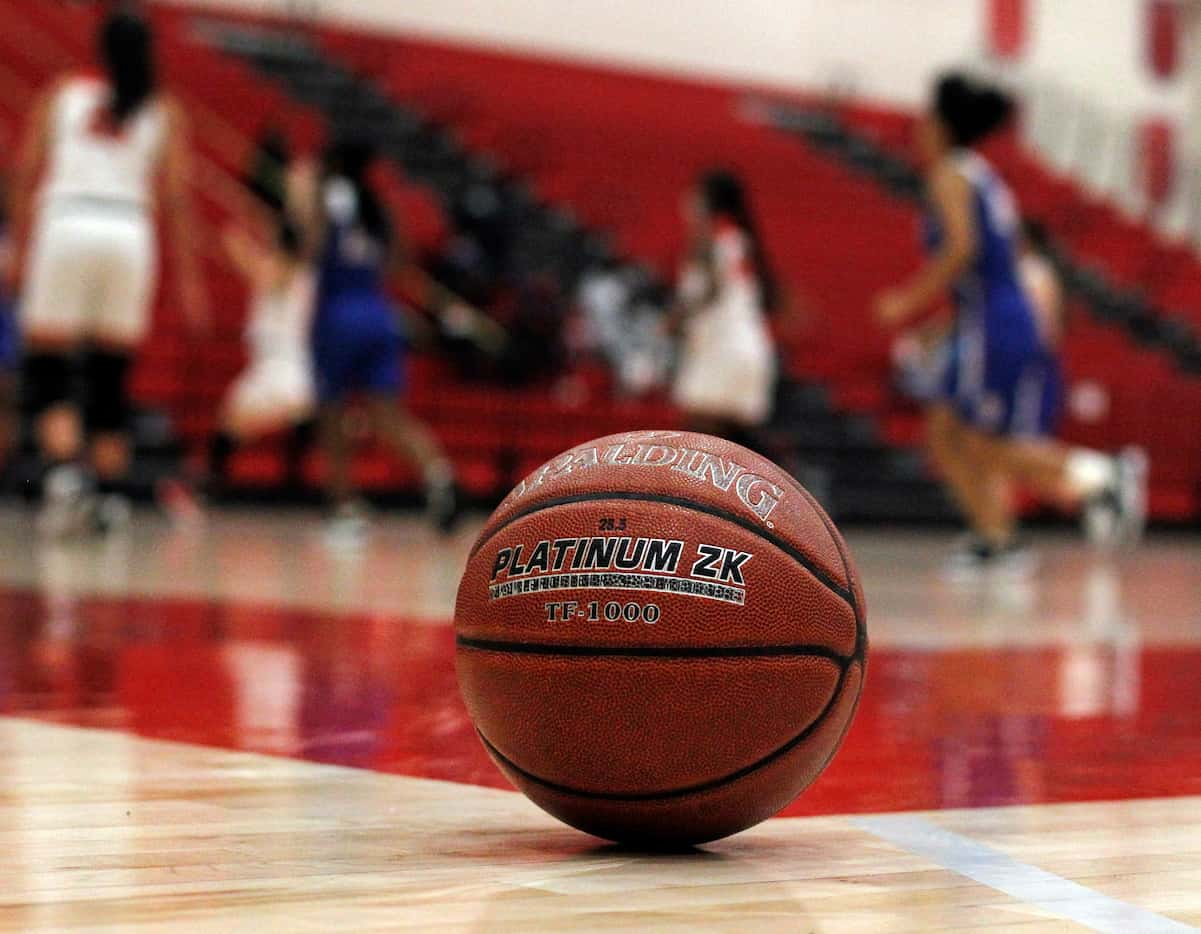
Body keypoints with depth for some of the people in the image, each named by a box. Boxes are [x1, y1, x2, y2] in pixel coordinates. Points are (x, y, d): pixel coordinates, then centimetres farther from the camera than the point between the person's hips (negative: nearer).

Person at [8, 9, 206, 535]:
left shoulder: (61, 96, 12)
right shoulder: (164, 112, 10)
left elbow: (26, 177, 5)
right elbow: (175, 199, 4)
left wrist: (22, 250, 8)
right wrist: (188, 279, 6)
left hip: (62, 227, -1)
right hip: (130, 231, 1)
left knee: (47, 370, 1)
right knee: (110, 377, 10)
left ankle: (63, 468, -22)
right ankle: (110, 494, 9)